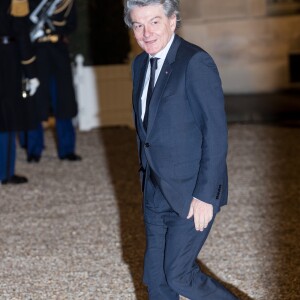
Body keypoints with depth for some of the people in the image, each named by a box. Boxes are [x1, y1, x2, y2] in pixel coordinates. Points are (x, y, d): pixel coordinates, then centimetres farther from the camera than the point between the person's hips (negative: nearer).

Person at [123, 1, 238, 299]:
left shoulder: (195, 62, -17)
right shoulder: (141, 64, 8)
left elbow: (216, 132, -18)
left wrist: (205, 195, -19)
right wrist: (146, 178, 15)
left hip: (191, 193, -7)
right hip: (155, 193, 8)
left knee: (179, 275, -6)